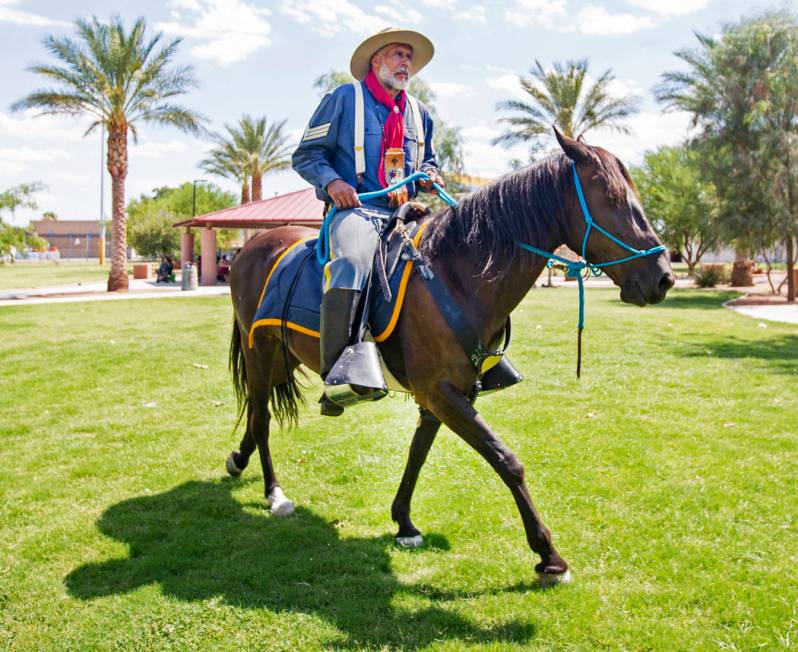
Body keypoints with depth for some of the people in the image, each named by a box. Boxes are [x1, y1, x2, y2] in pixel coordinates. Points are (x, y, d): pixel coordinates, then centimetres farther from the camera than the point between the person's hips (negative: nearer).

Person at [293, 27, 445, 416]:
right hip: (356, 208, -6)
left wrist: (431, 176, 10)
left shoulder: (418, 112, 24)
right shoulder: (344, 99, 7)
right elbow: (306, 154, 4)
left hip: (405, 212, 6)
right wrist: (331, 181, -16)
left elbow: (428, 160, 35)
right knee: (352, 262, -38)